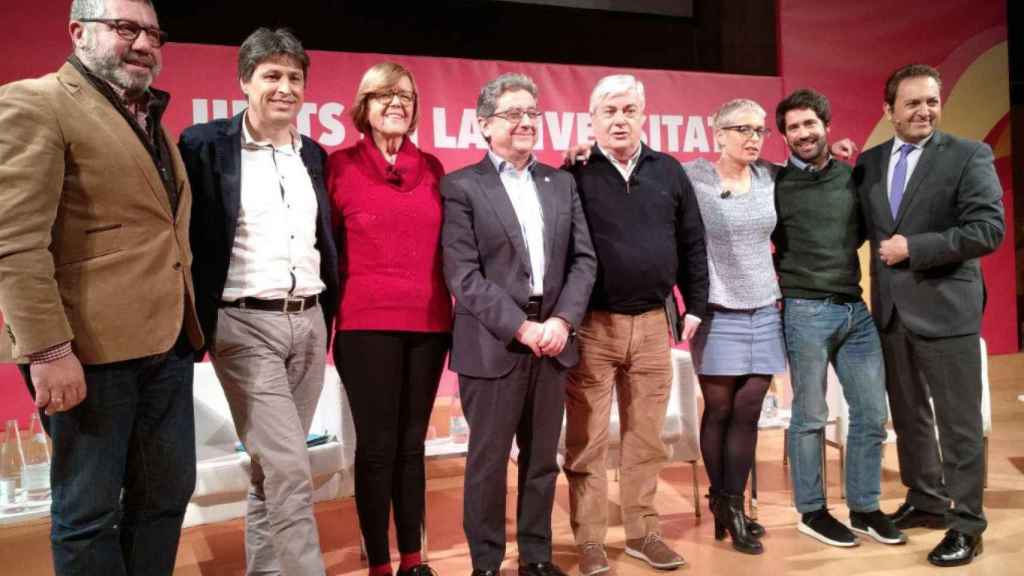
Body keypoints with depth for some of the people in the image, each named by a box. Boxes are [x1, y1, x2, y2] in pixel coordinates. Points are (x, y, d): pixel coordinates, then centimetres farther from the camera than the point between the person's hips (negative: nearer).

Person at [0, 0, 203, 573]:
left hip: (168, 346, 8)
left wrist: (188, 324, 16)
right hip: (91, 351, -7)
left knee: (167, 493, 15)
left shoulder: (151, 120, 19)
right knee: (89, 510, 6)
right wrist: (48, 350, -21)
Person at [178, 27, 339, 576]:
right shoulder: (205, 144, -4)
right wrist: (195, 325, -8)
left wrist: (329, 314, 14)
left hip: (309, 323, 5)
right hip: (245, 326, -5)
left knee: (273, 468, 15)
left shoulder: (314, 155, 12)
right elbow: (186, 240, -5)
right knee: (289, 471, -9)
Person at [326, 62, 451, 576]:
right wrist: (328, 319, 2)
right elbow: (327, 247, 3)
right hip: (367, 323, -3)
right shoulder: (340, 165, 1)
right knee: (376, 445, 2)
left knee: (412, 442, 11)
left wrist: (450, 310, 10)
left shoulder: (431, 167, 10)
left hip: (428, 323, 3)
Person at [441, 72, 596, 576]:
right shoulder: (461, 186, -2)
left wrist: (562, 320, -7)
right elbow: (463, 275, -10)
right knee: (488, 460, 6)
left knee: (542, 458, 13)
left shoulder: (561, 183, 13)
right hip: (492, 344, -4)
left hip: (551, 339, 5)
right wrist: (520, 327, -15)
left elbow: (583, 259, 7)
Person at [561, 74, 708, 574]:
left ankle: (642, 532, 27)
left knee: (646, 437, 12)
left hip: (652, 324, 4)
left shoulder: (669, 172, 8)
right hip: (592, 326, -3)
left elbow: (692, 244, 12)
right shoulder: (574, 175, -3)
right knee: (586, 440, 4)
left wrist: (695, 305, 9)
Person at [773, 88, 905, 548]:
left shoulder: (851, 176, 10)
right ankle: (812, 511, 18)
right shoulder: (774, 183, -3)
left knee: (872, 414, 8)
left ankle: (864, 507, 24)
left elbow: (861, 232, 20)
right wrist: (789, 270, -5)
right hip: (806, 311, -5)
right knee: (810, 417, 4)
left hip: (855, 309, 5)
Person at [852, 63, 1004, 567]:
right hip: (890, 310, 5)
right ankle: (925, 500, 32)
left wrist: (913, 248, -17)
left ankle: (966, 524, 15)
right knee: (908, 415, 16)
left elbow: (989, 229, -13)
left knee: (958, 421, 3)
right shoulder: (868, 163, 9)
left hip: (945, 308, -5)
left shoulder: (969, 156, -5)